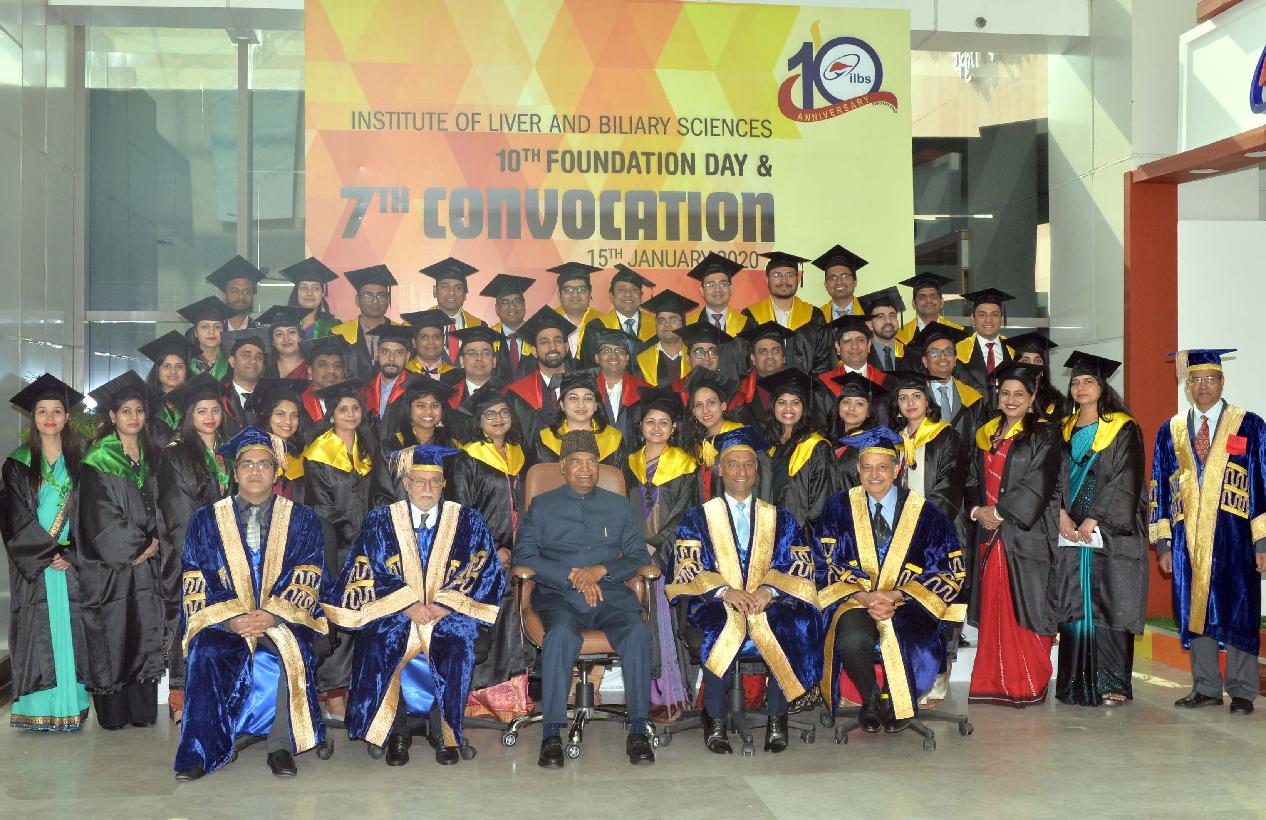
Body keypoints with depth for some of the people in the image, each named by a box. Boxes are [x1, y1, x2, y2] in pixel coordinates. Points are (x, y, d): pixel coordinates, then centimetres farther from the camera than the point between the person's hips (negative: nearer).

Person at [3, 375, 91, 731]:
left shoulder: (78, 463, 9)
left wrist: (71, 555, -6)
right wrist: (46, 554, -10)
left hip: (70, 563, 1)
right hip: (32, 565, -1)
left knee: (70, 632, -1)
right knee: (36, 632, -3)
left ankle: (70, 710, 3)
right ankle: (36, 712, 2)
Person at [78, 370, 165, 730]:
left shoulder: (149, 457, 13)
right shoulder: (97, 461, -3)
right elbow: (100, 515, -10)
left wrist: (153, 541, -3)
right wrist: (137, 546, -11)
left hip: (146, 562, 5)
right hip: (109, 565, -4)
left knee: (145, 633, 2)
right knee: (110, 635, -3)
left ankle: (143, 709, 7)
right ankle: (112, 711, 4)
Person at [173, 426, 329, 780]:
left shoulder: (302, 519, 11)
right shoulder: (206, 520, 13)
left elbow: (308, 578, 2)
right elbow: (195, 580, 4)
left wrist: (274, 615, -15)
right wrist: (230, 618, -13)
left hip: (283, 617, -1)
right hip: (223, 620, 1)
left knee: (294, 654, -32)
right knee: (208, 655, -31)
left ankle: (281, 746, -21)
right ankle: (202, 750, -23)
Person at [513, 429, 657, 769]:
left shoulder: (618, 506, 20)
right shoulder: (542, 505, 15)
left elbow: (638, 556, 12)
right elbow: (523, 556, 3)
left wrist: (601, 571, -8)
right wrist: (572, 577, -10)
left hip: (611, 592, 2)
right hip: (559, 594, -1)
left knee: (637, 630, -31)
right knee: (560, 633, -35)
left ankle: (638, 731, -25)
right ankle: (551, 735, -31)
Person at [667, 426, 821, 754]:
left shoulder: (780, 518, 19)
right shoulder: (697, 518, 15)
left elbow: (801, 565, 6)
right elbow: (687, 569, 2)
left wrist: (768, 590, -14)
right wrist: (725, 590, -17)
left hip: (770, 605, 1)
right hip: (716, 605, -1)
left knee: (790, 628, -31)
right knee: (721, 629, -34)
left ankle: (776, 719, -14)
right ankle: (715, 721, -17)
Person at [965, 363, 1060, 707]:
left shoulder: (1043, 436, -2)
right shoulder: (986, 434, 16)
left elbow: (1038, 485, -11)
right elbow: (973, 478, 15)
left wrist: (998, 513, -13)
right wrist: (977, 509, -4)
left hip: (1025, 534, -5)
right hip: (989, 534, 5)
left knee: (1023, 609, -5)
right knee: (993, 609, 6)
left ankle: (1029, 686, 3)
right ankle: (997, 683, 13)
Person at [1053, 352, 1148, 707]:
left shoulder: (1123, 429, 1)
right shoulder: (1064, 431, 15)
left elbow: (1125, 481, -7)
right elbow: (1055, 477, 9)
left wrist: (1092, 520, -13)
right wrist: (1062, 515, -8)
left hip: (1110, 533, -4)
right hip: (1071, 532, 4)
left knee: (1109, 608, -5)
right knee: (1074, 609, 2)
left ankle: (1112, 686, 0)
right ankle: (1077, 686, 7)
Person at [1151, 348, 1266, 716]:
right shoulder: (1170, 431, 10)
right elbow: (1160, 490, 10)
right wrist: (1162, 542, 4)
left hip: (1234, 538, -3)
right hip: (1188, 540, 3)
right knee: (1196, 612, 7)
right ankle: (1206, 688, 19)